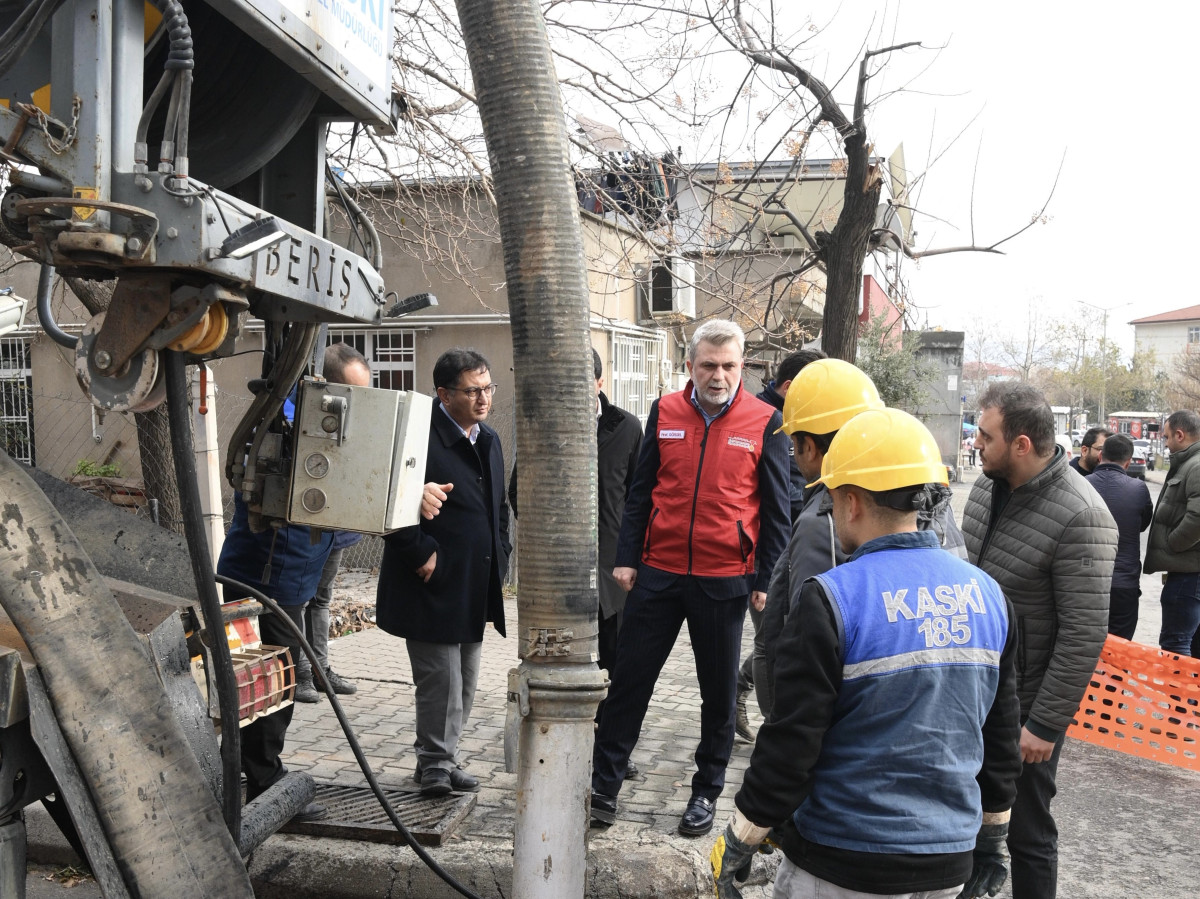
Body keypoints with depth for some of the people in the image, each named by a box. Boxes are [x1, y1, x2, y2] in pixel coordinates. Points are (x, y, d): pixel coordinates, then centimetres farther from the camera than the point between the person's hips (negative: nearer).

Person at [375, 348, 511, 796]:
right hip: (432, 586, -8)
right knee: (440, 680, -3)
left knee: (465, 683, 15)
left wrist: (499, 558, 14)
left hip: (476, 587, 8)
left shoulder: (489, 440, 13)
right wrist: (423, 554, -18)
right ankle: (435, 762, 17)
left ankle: (444, 758, 30)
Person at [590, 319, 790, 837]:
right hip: (658, 573, 2)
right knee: (629, 679, 6)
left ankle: (706, 792, 27)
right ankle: (604, 785, 18)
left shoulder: (765, 422, -3)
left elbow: (776, 508, 0)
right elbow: (641, 492, 8)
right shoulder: (665, 412, 4)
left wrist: (765, 579, -3)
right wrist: (626, 558, 2)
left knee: (718, 692, 11)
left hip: (724, 579, -1)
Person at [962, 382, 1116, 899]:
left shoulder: (1080, 518, -23)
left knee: (1025, 831, 8)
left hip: (1023, 708, -7)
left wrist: (1046, 724, -19)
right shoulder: (987, 486, 1)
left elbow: (1084, 635, -22)